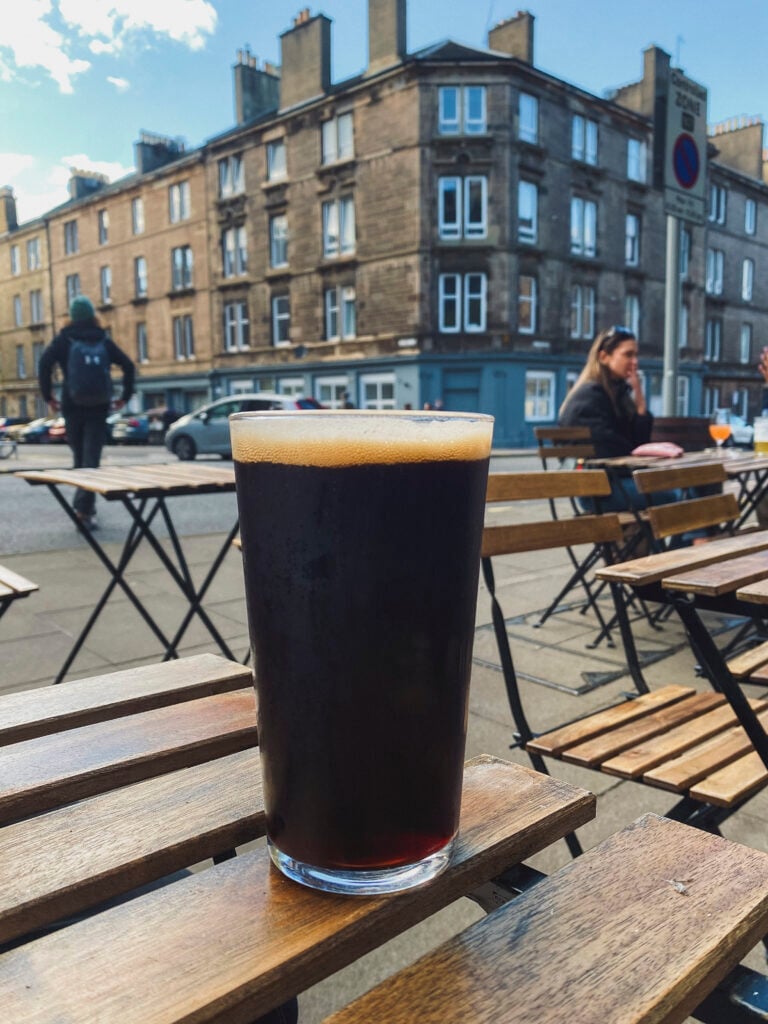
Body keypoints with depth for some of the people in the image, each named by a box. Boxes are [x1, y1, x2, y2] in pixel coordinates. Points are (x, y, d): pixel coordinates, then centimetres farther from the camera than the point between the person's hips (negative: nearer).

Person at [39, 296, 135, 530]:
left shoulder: (63, 339, 5)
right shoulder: (104, 340, 10)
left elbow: (45, 363, -11)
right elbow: (128, 366, 2)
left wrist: (48, 396, -4)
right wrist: (125, 397, 7)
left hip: (72, 407, 0)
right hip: (99, 407, 0)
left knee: (79, 456, 15)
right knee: (91, 458, -4)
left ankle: (84, 504, 24)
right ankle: (84, 507, -16)